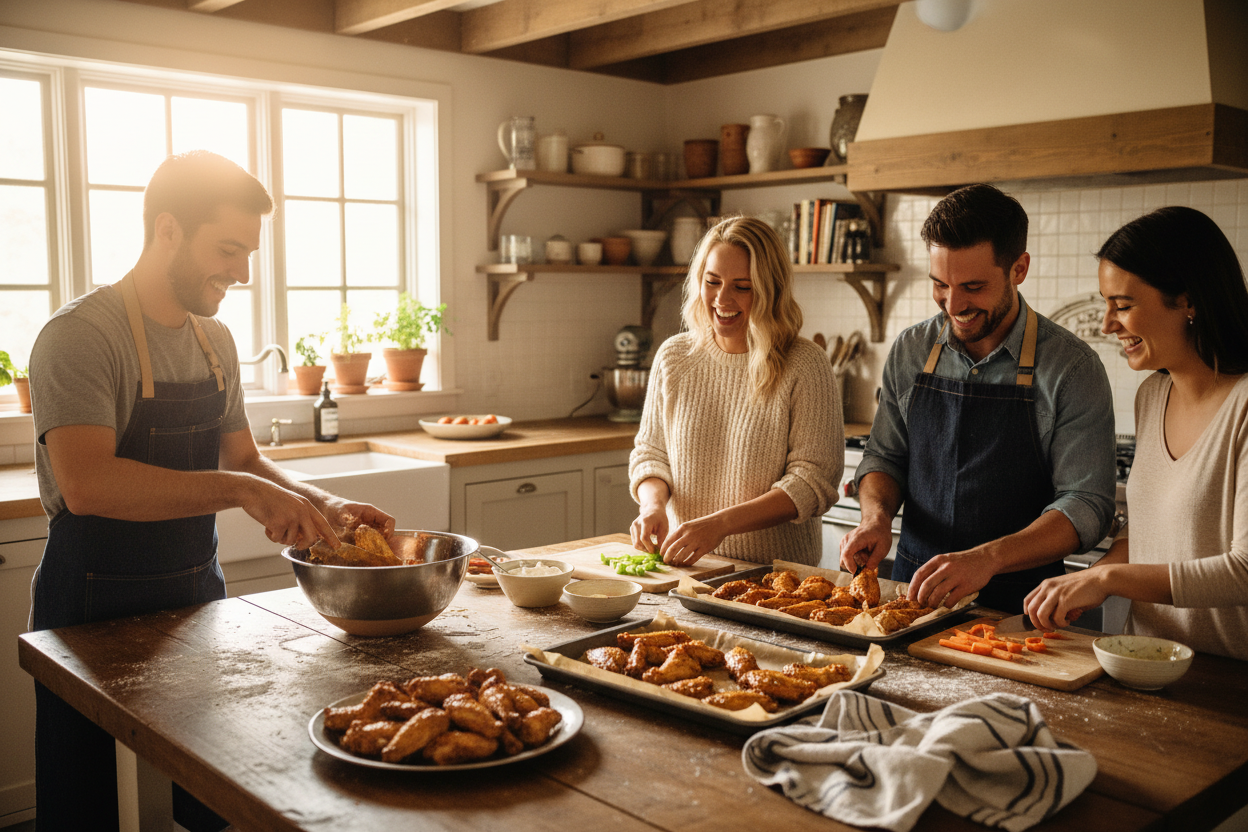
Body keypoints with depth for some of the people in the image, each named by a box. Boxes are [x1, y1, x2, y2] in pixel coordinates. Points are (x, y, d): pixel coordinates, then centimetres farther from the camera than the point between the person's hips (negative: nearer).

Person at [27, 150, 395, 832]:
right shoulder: (79, 336, -17)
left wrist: (323, 505, -4)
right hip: (94, 609, -6)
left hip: (199, 594, 7)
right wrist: (240, 491, -36)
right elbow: (87, 484, -31)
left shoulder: (215, 340, 6)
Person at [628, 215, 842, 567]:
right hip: (683, 564, 3)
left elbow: (813, 479, -9)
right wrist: (653, 503, -8)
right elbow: (650, 452, 15)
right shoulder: (673, 356, 8)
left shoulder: (805, 366, -5)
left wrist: (720, 523, -19)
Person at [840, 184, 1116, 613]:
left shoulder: (1072, 367, -7)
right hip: (914, 591, 3)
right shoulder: (909, 352, 4)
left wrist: (987, 558, -25)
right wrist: (877, 516, -7)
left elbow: (1085, 505, -10)